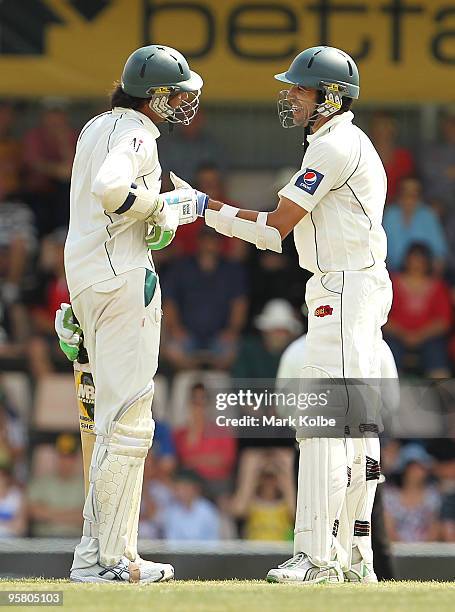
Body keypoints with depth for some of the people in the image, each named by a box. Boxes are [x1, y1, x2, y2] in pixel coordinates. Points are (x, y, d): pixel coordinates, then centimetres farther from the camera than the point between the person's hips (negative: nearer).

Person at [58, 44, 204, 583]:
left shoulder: (96, 127, 17)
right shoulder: (135, 134, -12)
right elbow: (110, 188, -29)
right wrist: (165, 206, -15)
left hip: (83, 275, 10)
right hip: (122, 275, -10)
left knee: (111, 420, 14)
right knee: (128, 420, -9)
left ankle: (99, 554, 14)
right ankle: (107, 557, -11)